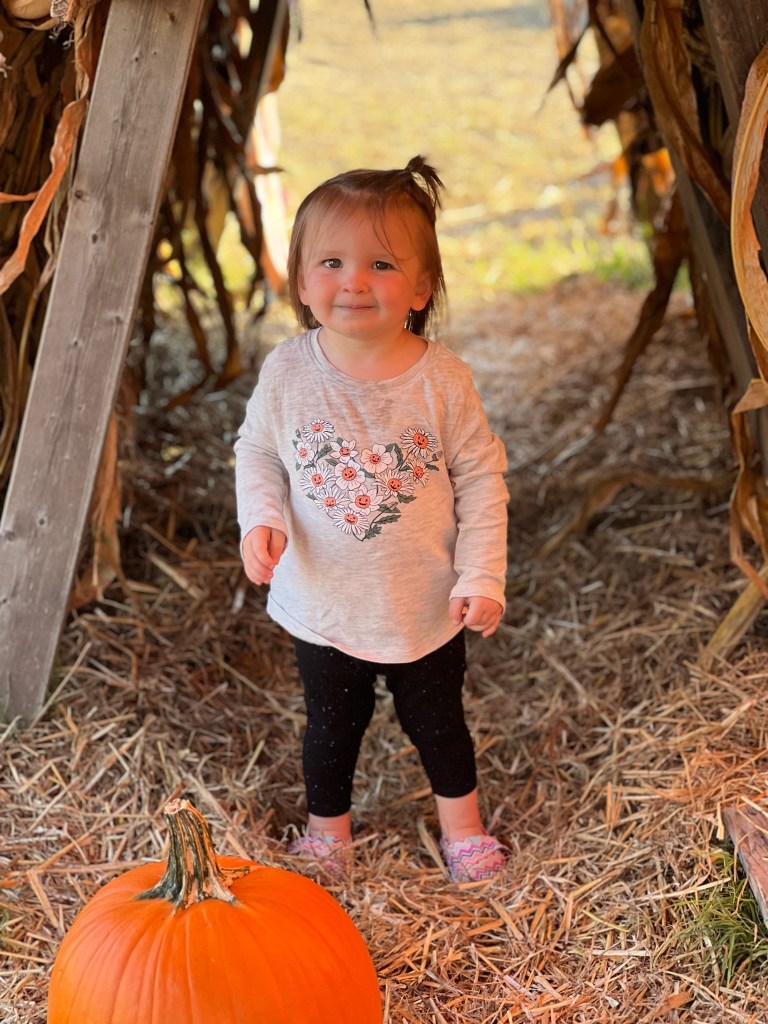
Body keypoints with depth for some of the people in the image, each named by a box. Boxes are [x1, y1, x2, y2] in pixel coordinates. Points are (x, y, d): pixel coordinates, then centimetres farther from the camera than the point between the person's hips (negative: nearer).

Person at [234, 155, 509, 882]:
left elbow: (481, 477, -8)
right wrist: (260, 519, -16)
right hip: (324, 605, 1)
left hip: (426, 606, -1)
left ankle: (462, 824, 45)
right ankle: (327, 827, 45)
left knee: (437, 720, 20)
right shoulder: (288, 372, -13)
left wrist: (482, 576, -11)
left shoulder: (442, 379, -17)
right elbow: (256, 451, 2)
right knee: (330, 726, 20)